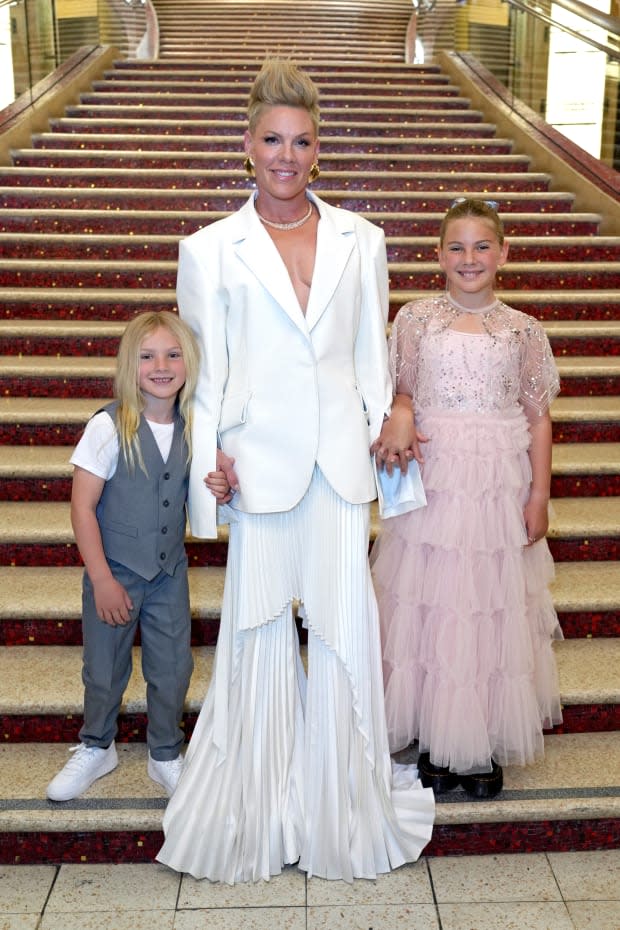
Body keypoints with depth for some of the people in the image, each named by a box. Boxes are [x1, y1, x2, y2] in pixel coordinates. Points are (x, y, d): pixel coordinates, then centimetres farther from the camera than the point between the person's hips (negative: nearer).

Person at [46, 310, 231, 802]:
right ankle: (96, 748, 38)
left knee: (173, 668, 12)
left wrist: (220, 490, -16)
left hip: (170, 572, 3)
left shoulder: (194, 427, -4)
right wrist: (102, 580, -16)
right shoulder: (109, 426, -18)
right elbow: (82, 507, -16)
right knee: (104, 669, 12)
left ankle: (166, 755, 34)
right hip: (116, 570, -3)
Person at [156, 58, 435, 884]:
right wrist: (212, 469, -4)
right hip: (261, 461, -1)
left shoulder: (361, 241, 6)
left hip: (342, 460, 2)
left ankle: (343, 805, 28)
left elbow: (373, 357, 11)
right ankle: (260, 812, 30)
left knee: (345, 627, 7)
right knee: (261, 630, 10)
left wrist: (385, 440, 7)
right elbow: (205, 374, 1)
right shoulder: (211, 249, 1)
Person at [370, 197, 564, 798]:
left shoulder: (522, 330, 3)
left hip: (499, 487, 0)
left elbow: (538, 416, 4)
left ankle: (486, 744, 23)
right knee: (430, 607, 5)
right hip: (431, 480, 0)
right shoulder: (416, 319, 3)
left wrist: (539, 494, -1)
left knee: (493, 608, 6)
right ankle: (436, 742, 22)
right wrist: (398, 418, -16)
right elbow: (400, 392, 7)